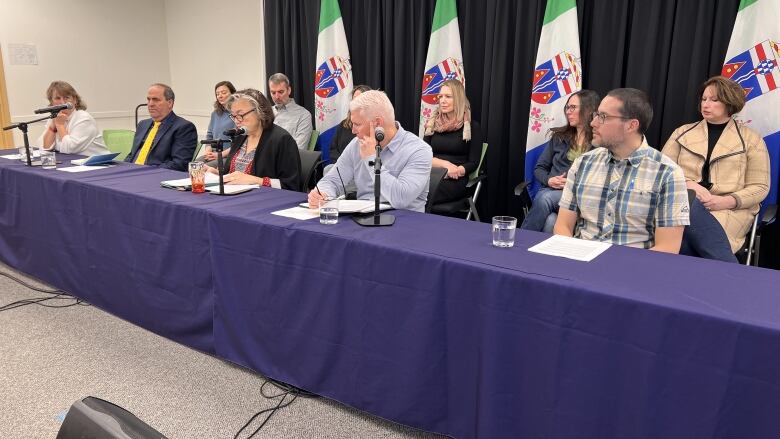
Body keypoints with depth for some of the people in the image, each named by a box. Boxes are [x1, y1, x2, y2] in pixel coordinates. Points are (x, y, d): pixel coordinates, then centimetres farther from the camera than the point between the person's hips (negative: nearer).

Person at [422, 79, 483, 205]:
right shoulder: (433, 124, 18)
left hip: (454, 180, -3)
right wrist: (445, 164, -11)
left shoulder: (472, 127, 7)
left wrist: (455, 170, -17)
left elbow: (473, 163, 2)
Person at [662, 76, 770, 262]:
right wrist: (687, 184, -11)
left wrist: (725, 201, -13)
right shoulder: (682, 132, 16)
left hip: (731, 210, -2)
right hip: (683, 201, 2)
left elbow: (760, 187, 5)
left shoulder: (751, 140, 11)